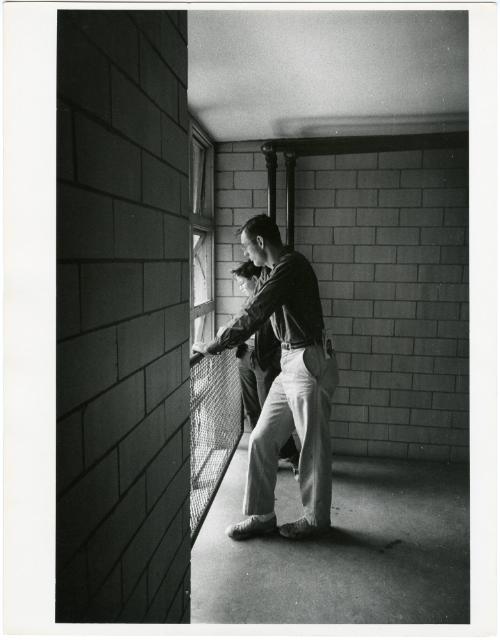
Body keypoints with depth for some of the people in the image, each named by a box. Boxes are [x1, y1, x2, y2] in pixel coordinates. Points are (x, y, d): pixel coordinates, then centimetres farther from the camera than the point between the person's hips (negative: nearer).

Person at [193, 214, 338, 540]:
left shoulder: (291, 265, -16)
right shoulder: (273, 270, 16)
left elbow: (253, 316, -20)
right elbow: (257, 315, 20)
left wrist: (212, 347, -14)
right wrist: (222, 341, 12)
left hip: (309, 365, -9)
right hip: (289, 365, 9)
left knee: (314, 447, 6)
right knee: (262, 440, 8)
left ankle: (317, 518, 24)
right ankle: (261, 516, 20)